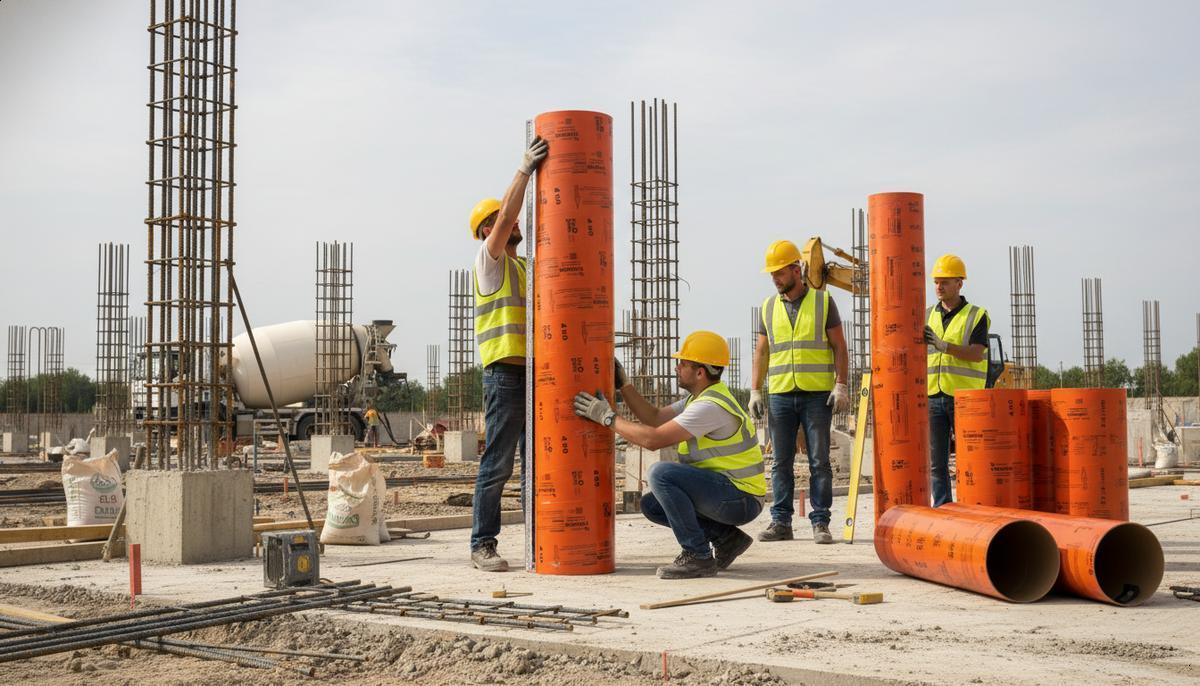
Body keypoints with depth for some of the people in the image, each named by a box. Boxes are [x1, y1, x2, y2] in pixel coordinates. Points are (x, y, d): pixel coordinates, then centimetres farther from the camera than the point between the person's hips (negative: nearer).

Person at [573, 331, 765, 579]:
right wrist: (623, 385, 11)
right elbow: (654, 418, 14)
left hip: (740, 500, -10)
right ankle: (726, 537, 9)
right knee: (651, 505, 10)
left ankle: (698, 556, -15)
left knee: (660, 473, -24)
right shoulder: (701, 398, 12)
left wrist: (607, 417, -16)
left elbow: (653, 439, -25)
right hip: (725, 494, 10)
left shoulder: (711, 406, -22)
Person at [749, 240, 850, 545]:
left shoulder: (823, 301, 3)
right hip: (780, 394, 3)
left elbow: (839, 347, 3)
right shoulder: (769, 307, 12)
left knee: (819, 462, -1)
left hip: (818, 394, -3)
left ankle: (820, 523, 3)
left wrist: (841, 385, -7)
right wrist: (755, 391, 4)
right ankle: (781, 522, 10)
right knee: (781, 462, 4)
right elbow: (761, 353, 14)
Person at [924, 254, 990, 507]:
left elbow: (976, 354, -15)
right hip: (933, 397, 4)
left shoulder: (976, 316, 0)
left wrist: (943, 346, -27)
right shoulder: (927, 316, 13)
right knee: (936, 462, 3)